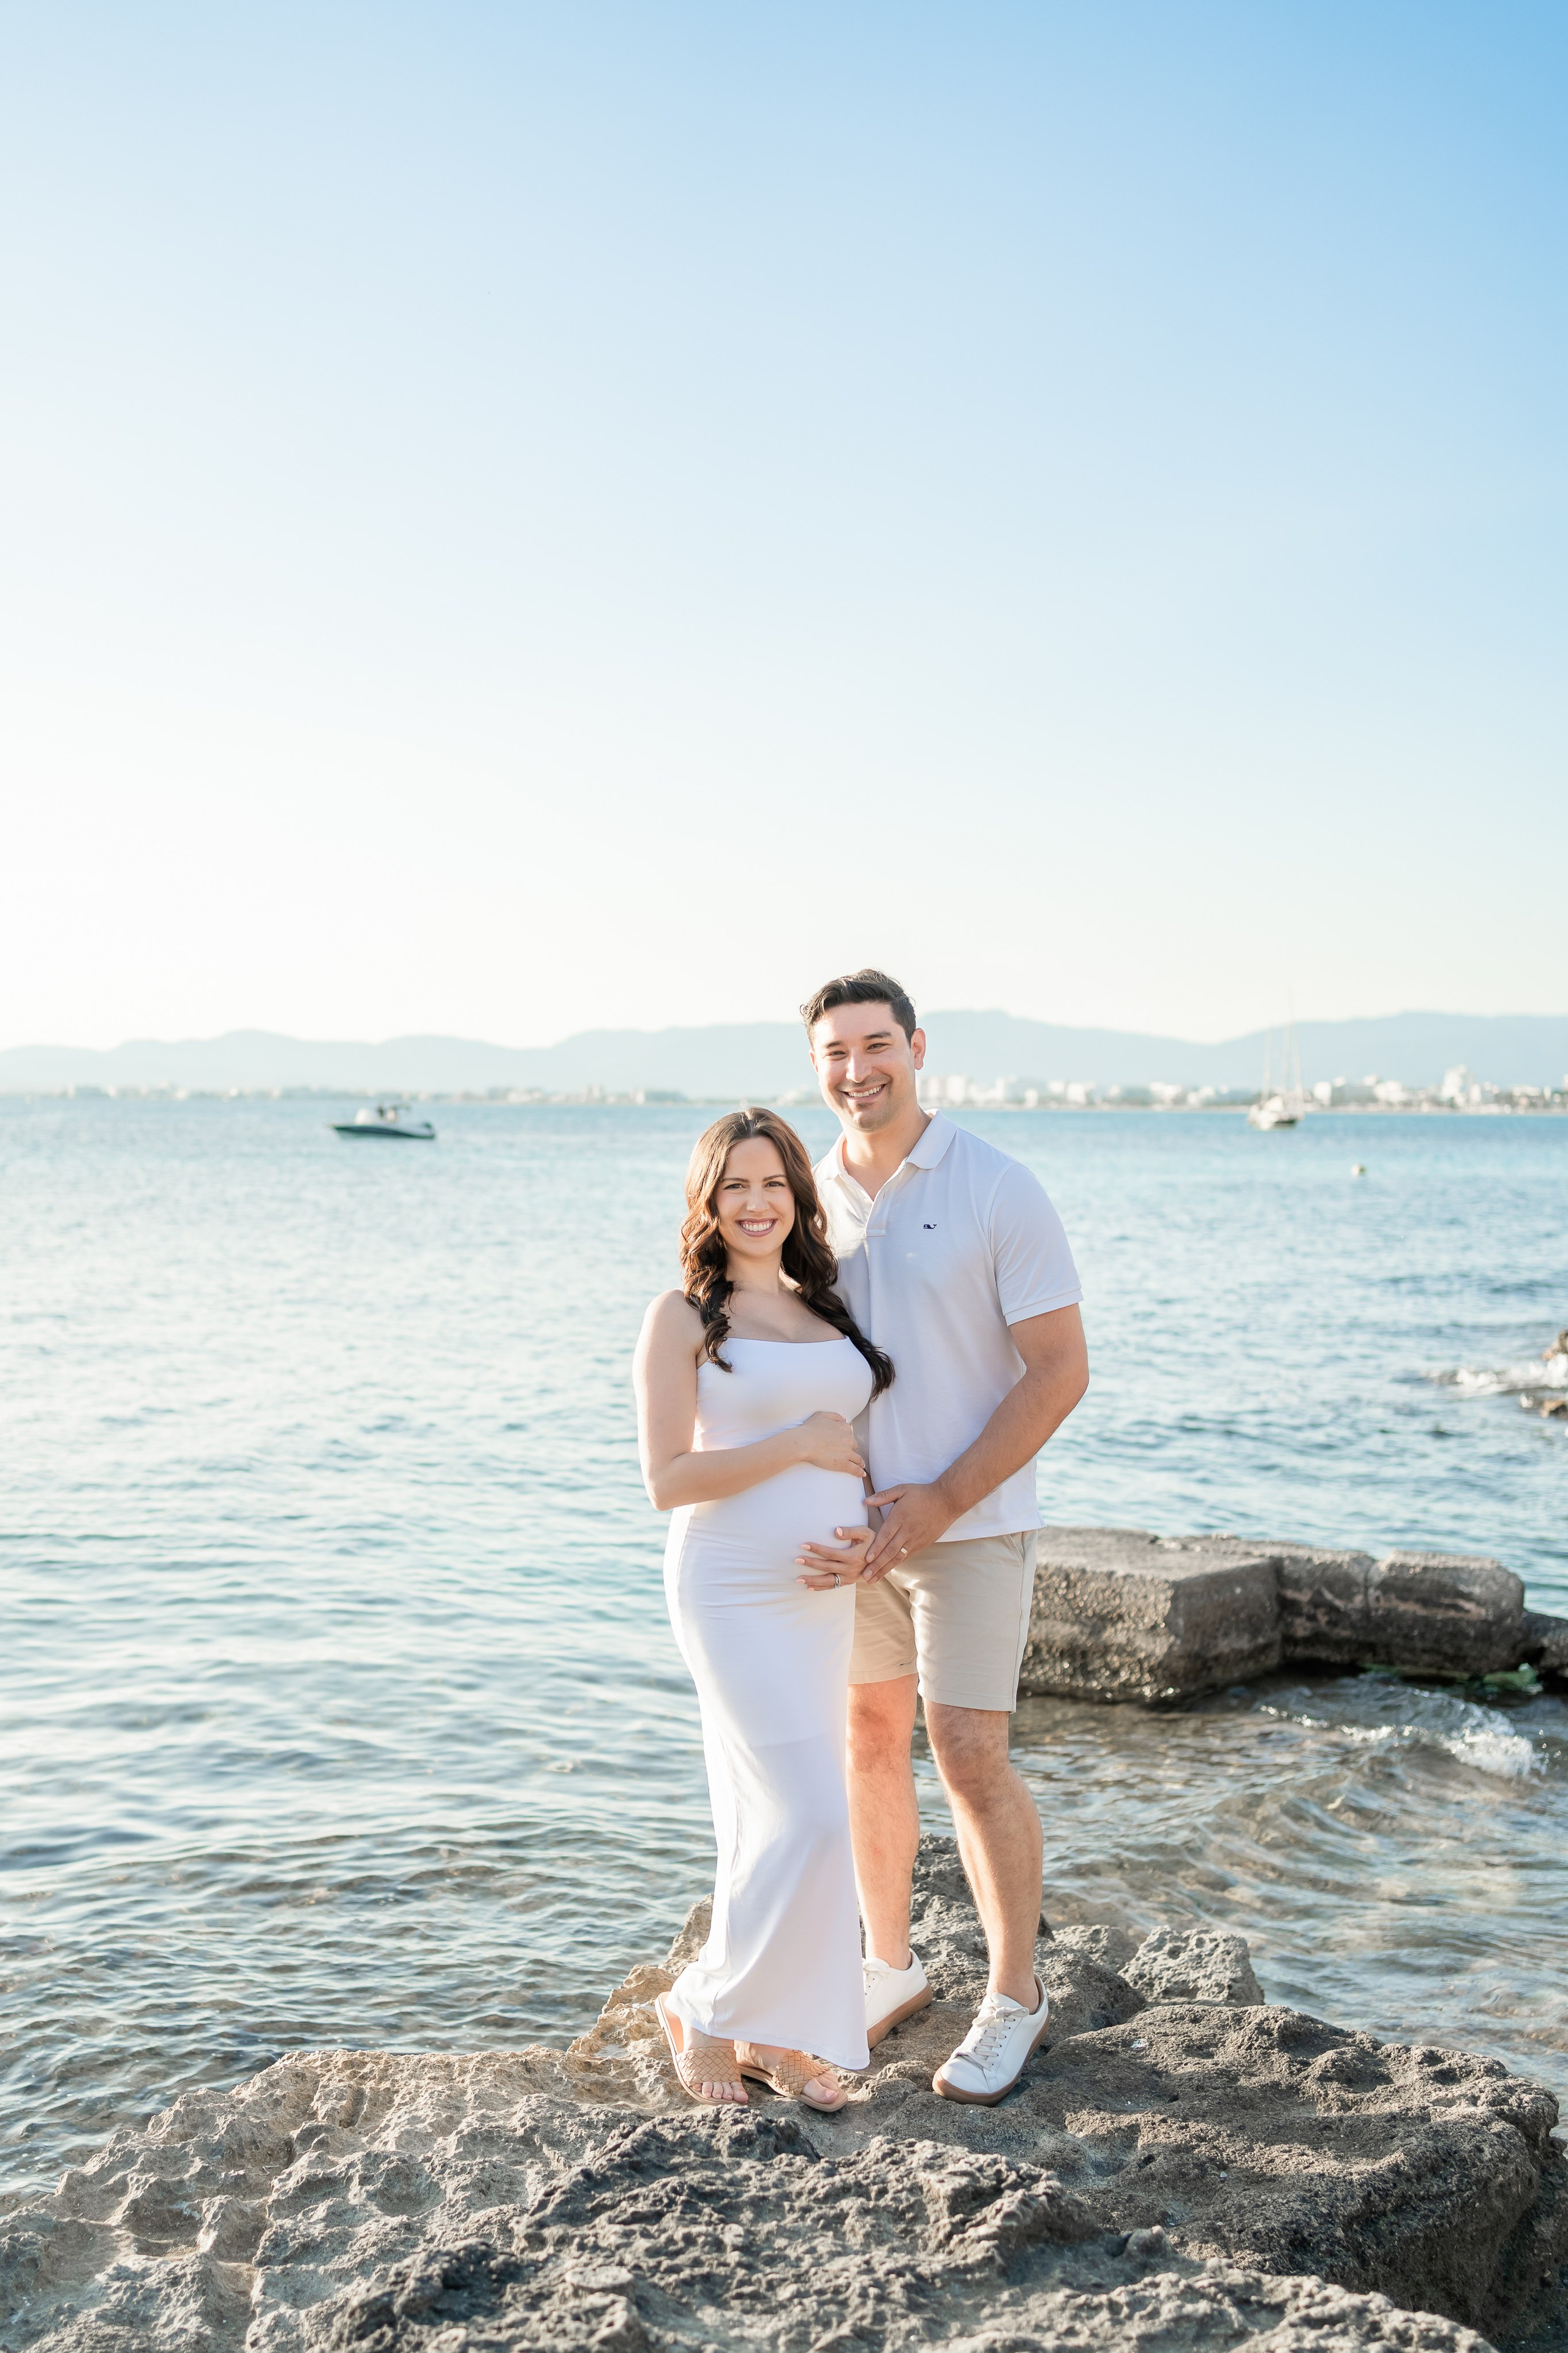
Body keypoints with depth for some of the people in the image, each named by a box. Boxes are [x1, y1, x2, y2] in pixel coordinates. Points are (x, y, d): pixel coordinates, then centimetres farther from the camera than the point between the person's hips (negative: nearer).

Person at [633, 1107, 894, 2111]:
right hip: (735, 1593, -6)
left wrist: (863, 1538, -1)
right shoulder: (683, 1316, -6)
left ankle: (776, 2031, 25)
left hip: (825, 1592, 6)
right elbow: (668, 1479, -12)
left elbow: (865, 1449, 18)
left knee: (772, 1817, 13)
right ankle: (708, 2012, 9)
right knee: (812, 1818, -11)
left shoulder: (828, 1309, 12)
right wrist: (801, 1443, -14)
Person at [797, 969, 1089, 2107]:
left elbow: (1061, 1371, -13)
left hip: (969, 1522, -5)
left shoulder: (999, 1190, -12)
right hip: (852, 1521, 5)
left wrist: (942, 1499, -18)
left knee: (971, 1760, -4)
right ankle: (890, 1967, 31)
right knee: (866, 1741, 13)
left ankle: (1014, 1996, 16)